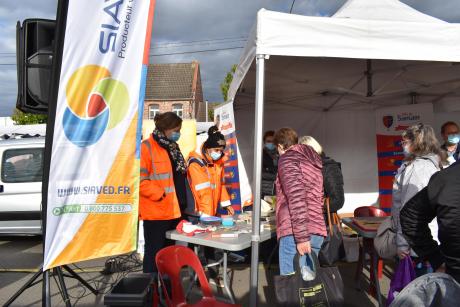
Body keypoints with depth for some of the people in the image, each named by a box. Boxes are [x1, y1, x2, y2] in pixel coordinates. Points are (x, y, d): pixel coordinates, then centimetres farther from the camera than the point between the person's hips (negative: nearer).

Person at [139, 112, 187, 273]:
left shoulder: (172, 147, 14)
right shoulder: (146, 148, -12)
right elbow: (140, 181, -19)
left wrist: (181, 200, 12)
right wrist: (162, 195, -18)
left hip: (174, 211, 8)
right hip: (156, 212, -8)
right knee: (155, 253, 5)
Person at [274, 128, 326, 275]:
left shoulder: (287, 159, -3)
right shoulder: (312, 160, 21)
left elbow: (296, 196, -16)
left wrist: (301, 236, -19)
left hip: (295, 233, -8)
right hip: (317, 231, 8)